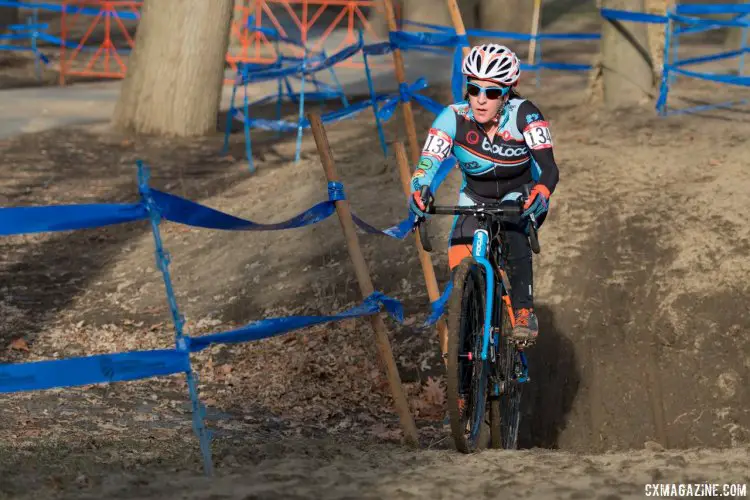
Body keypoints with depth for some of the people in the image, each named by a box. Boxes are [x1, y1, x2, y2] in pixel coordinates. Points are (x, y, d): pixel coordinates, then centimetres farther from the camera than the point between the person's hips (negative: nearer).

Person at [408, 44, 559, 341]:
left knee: (512, 231, -36)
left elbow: (549, 167, -35)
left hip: (520, 197, -2)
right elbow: (427, 164, -30)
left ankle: (524, 312, -26)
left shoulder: (522, 115, -27)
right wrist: (418, 193, -52)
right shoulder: (454, 118, -24)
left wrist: (540, 193, -56)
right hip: (475, 200, 2)